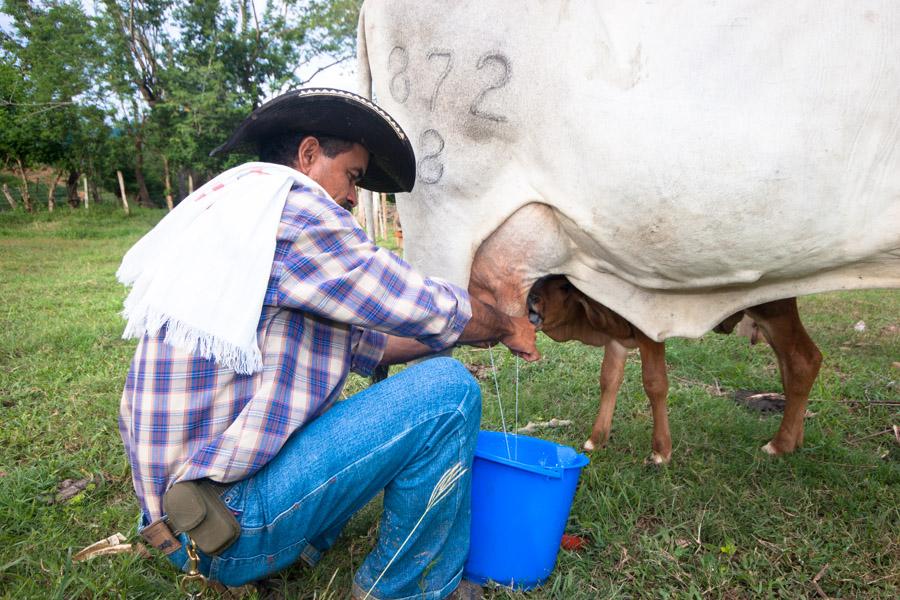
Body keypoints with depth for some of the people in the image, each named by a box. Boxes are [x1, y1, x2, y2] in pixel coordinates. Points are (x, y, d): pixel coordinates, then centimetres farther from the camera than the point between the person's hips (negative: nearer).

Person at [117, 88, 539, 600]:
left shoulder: (233, 212, 16)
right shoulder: (290, 205, -15)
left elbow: (355, 343, 17)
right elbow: (426, 308, -10)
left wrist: (472, 330, 19)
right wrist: (506, 326, 10)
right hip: (229, 525, -10)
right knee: (445, 390, -13)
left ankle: (302, 544, 16)